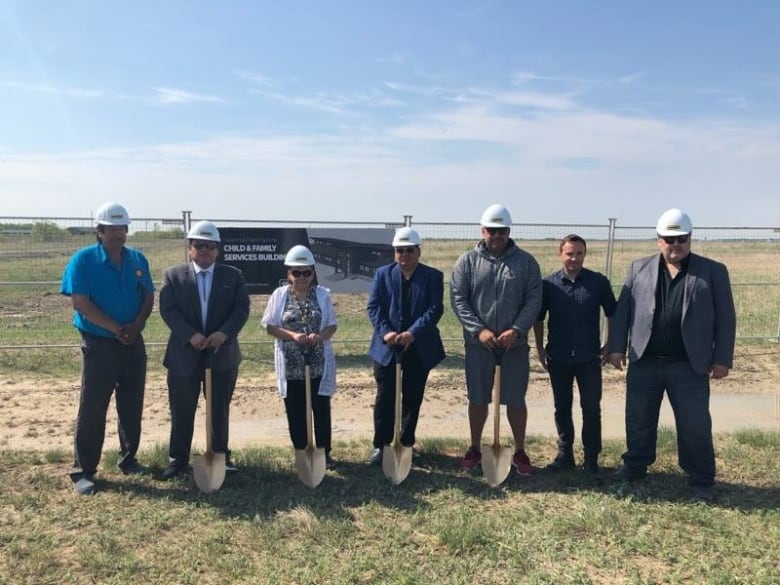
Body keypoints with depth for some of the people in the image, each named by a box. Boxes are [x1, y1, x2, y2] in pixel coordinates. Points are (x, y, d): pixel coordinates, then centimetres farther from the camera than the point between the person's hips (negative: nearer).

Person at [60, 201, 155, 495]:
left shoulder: (138, 259, 6)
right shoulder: (83, 259, -7)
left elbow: (148, 297, 7)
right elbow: (80, 302, -14)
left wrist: (136, 325, -12)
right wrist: (116, 329, -17)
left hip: (133, 344, 5)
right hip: (98, 345, -4)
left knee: (132, 407, 12)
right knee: (92, 410, 0)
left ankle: (129, 459, 28)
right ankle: (83, 471, 10)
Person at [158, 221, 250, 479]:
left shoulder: (233, 276, 4)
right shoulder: (173, 275, 2)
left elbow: (242, 309, -4)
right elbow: (168, 310, -7)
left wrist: (224, 333, -20)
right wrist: (190, 335, -20)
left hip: (223, 354, 1)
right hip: (184, 354, 0)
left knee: (220, 410, 12)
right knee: (181, 412, 8)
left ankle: (221, 456, 24)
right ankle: (177, 459, 22)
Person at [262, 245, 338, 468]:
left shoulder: (322, 294, 0)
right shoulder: (279, 295, -1)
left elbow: (332, 325, 1)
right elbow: (270, 326, -3)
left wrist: (319, 336, -20)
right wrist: (293, 335, -19)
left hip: (319, 363, 0)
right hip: (291, 364, 0)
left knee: (322, 409, 6)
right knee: (295, 411, 9)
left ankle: (325, 453, 20)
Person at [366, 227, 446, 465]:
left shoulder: (433, 276, 1)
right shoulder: (383, 274, 4)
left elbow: (435, 309, -9)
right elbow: (374, 307, -3)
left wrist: (413, 333, -22)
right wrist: (385, 332, -20)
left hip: (419, 348, 0)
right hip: (387, 346, 0)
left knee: (413, 398, 10)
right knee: (385, 398, 3)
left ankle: (407, 443, 24)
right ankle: (381, 445, 14)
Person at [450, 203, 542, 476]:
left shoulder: (526, 262, 1)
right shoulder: (467, 261, 0)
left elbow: (533, 300, -2)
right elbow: (458, 299, -4)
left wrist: (516, 330, -15)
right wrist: (479, 330, -14)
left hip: (514, 343, 0)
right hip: (478, 343, 0)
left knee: (516, 399, 7)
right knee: (478, 398, 10)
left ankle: (520, 452, 23)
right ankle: (475, 449, 26)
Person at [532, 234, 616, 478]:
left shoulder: (598, 282, -5)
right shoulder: (548, 284, -3)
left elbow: (613, 314, 4)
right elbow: (538, 318, 6)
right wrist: (540, 348, 1)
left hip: (589, 357, -1)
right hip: (559, 357, 1)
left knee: (591, 408, 3)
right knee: (562, 407, 12)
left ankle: (591, 459, 15)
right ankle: (565, 453, 26)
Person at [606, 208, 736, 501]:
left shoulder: (713, 271, 1)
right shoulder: (639, 268, 6)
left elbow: (725, 319, 1)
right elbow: (622, 310, 5)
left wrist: (722, 358, -4)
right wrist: (617, 346, -2)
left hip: (689, 365, -2)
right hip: (644, 362, 2)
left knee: (695, 425, 6)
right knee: (638, 420, 13)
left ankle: (701, 480, 22)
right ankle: (635, 465, 32)